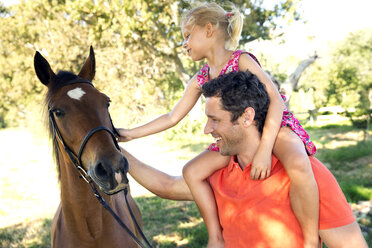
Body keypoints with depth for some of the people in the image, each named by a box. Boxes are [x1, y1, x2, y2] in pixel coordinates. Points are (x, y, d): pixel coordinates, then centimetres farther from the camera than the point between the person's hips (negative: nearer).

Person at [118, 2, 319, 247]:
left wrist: (264, 149, -35)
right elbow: (173, 117, 12)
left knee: (298, 167, -38)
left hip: (276, 126, -6)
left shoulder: (242, 60, -13)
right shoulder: (201, 80, 6)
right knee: (192, 171, -8)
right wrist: (132, 133, 10)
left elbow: (275, 100, -24)